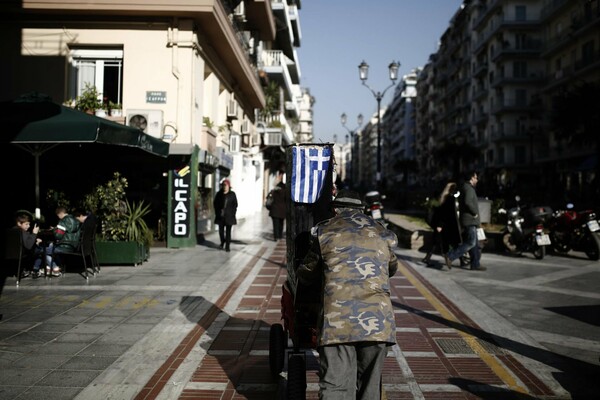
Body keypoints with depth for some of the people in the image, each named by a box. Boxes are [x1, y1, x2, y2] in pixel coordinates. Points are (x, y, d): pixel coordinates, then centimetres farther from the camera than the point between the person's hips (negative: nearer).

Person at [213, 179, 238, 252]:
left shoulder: (232, 194, 2)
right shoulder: (219, 194, 4)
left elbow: (235, 205, 2)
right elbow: (216, 204, 8)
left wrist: (233, 213, -6)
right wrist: (217, 213, 0)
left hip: (229, 216, -2)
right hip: (221, 216, 2)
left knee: (228, 231, -2)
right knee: (221, 230, 6)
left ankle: (227, 246, 2)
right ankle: (222, 242, 31)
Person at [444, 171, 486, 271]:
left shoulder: (465, 188, 20)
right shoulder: (469, 188, -12)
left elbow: (462, 203, 25)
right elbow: (468, 202, -28)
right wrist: (475, 212, -16)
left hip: (469, 221, 11)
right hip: (470, 220, -11)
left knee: (475, 243, 11)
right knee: (471, 242, -13)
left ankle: (475, 264, 13)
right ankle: (450, 256, -16)